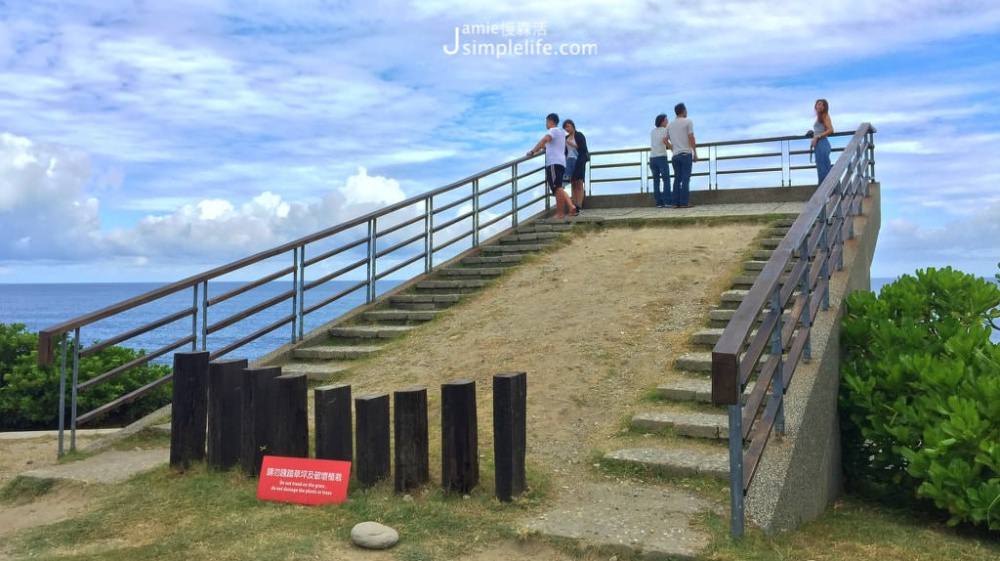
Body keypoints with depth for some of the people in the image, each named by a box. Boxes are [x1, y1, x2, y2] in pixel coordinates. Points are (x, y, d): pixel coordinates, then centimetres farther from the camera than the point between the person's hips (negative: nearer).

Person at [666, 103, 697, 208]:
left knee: (677, 179, 8)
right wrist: (695, 153, -5)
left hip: (675, 155, 5)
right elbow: (691, 139, -8)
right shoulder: (688, 122, -2)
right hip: (686, 154, -5)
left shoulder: (670, 125, 13)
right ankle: (684, 203, -11)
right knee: (686, 179, -6)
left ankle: (676, 203, 3)